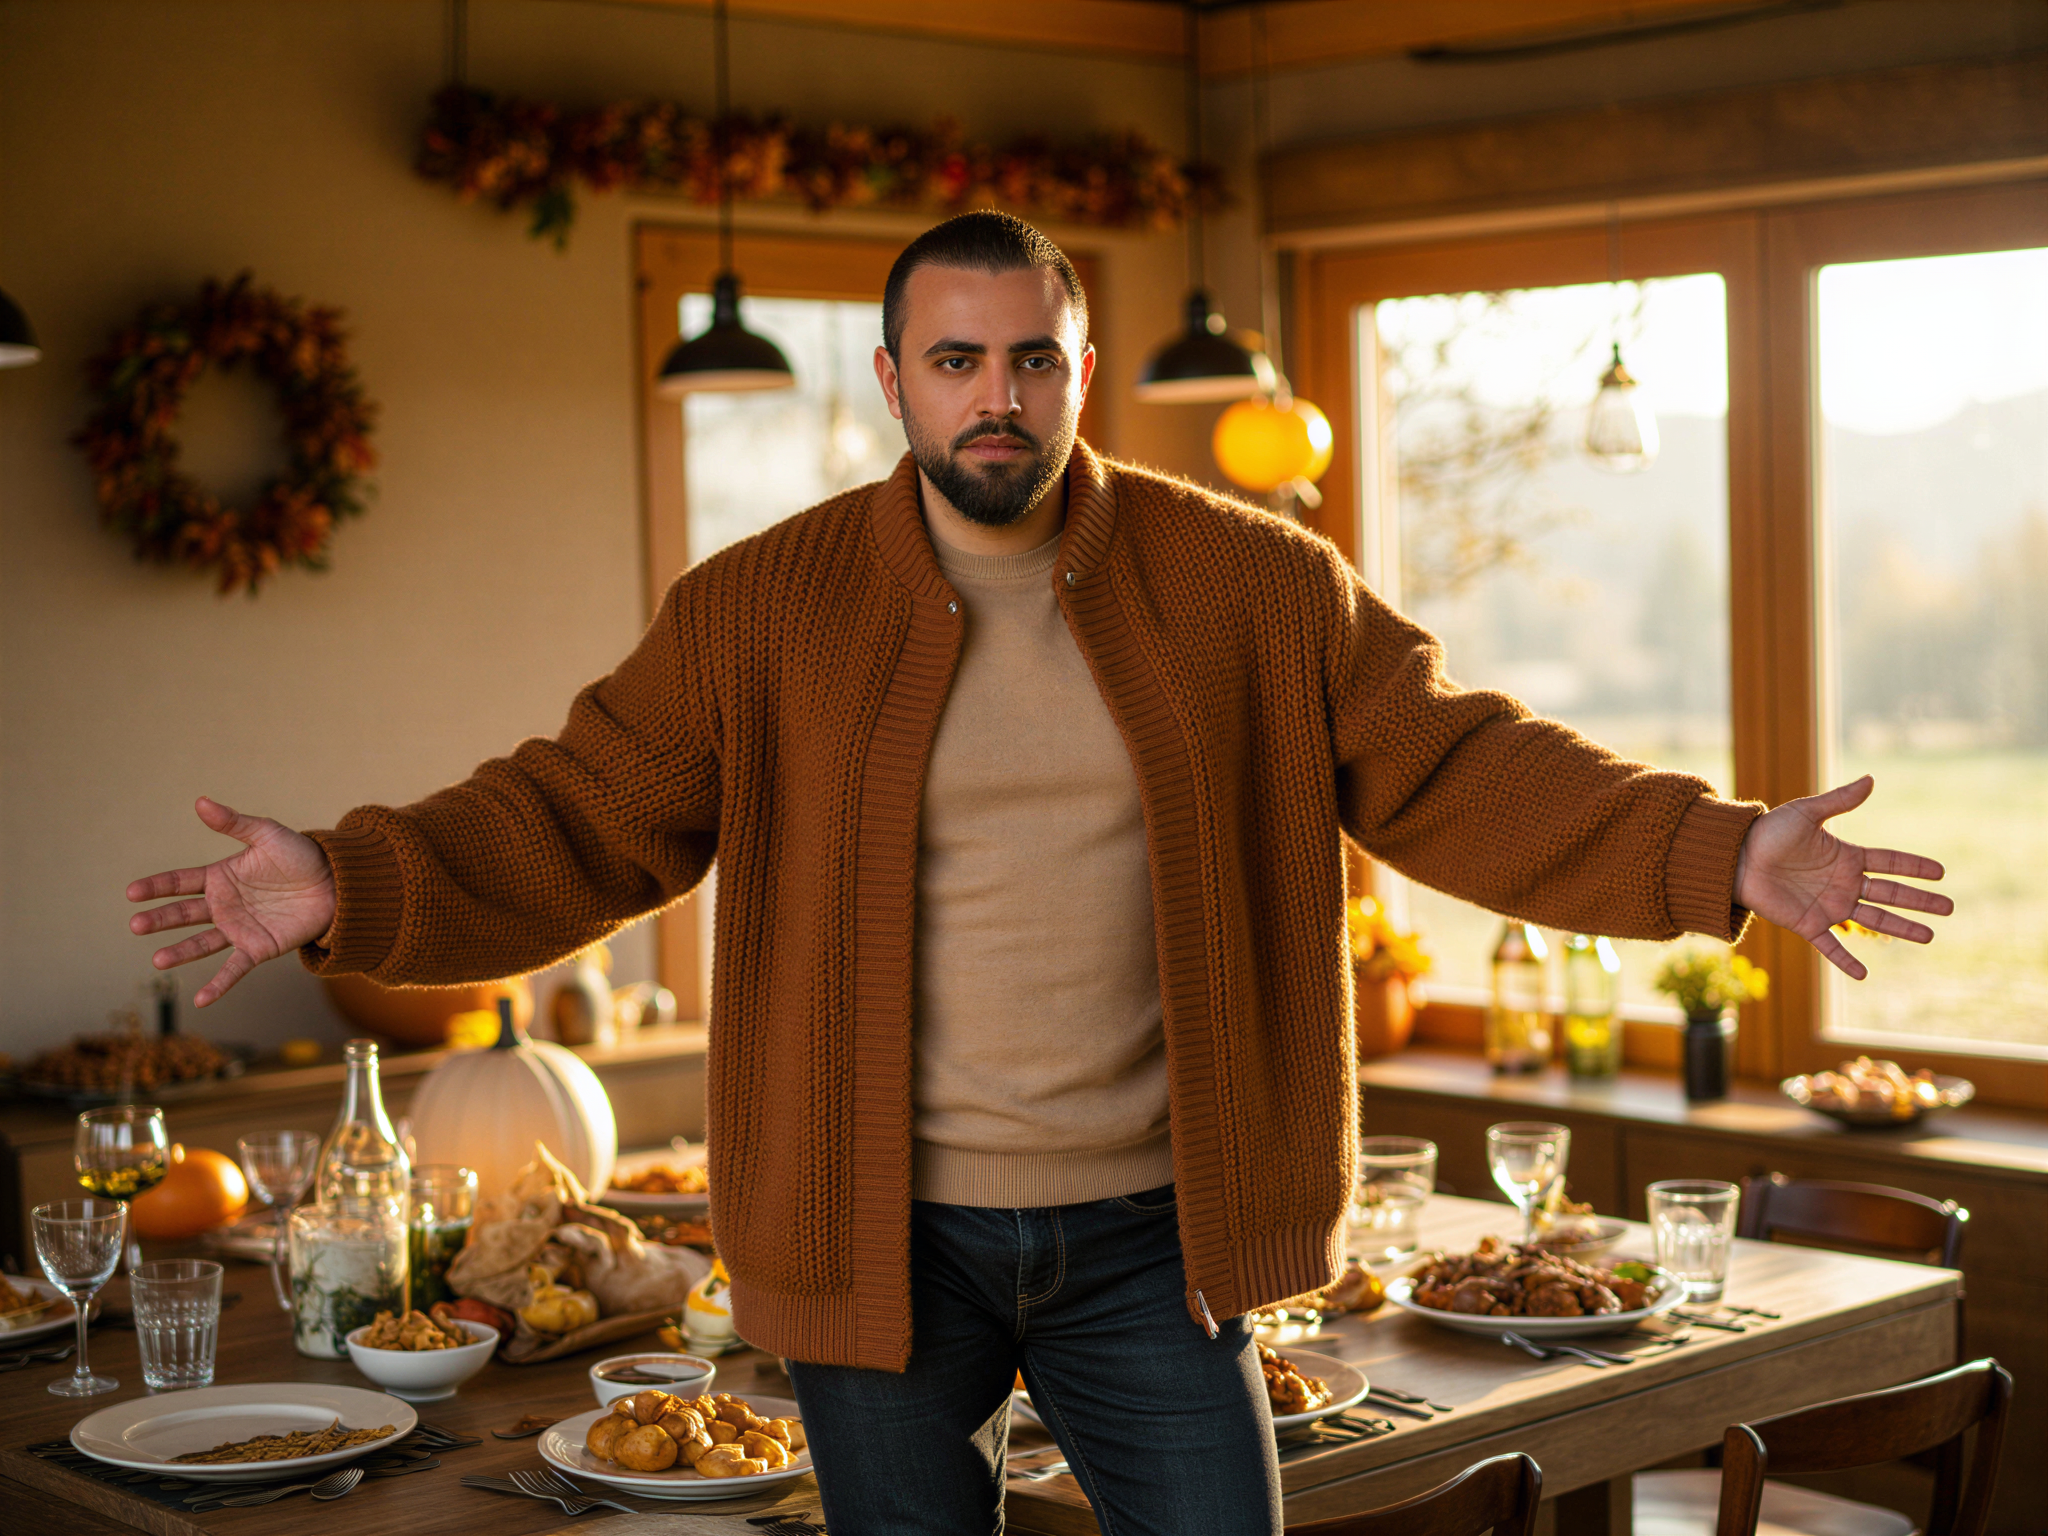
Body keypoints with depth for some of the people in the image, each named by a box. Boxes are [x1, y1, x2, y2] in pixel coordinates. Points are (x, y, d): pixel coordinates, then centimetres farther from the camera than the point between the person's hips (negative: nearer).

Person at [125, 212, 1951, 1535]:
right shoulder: (759, 611, -4)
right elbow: (577, 825, -5)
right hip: (886, 1238, -1)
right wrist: (353, 888, -22)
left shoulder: (1256, 588, -1)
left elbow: (1453, 772, 0)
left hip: (1151, 1230, 1)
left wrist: (1720, 853, -12)